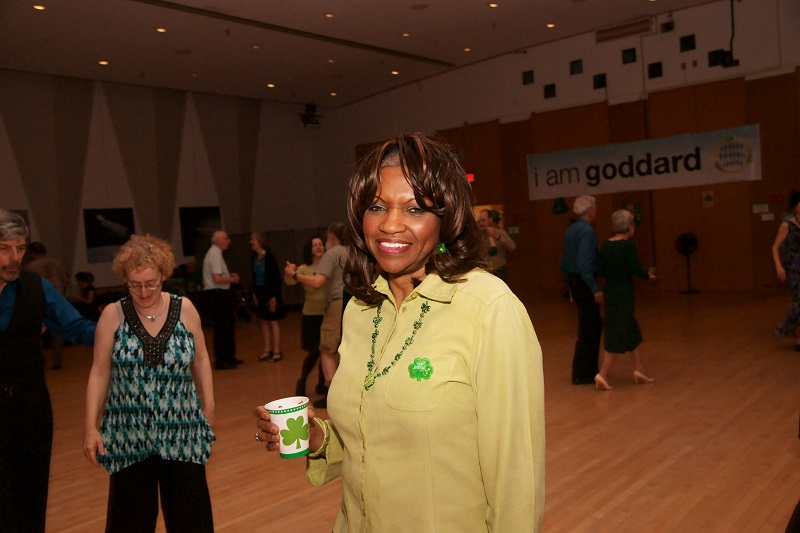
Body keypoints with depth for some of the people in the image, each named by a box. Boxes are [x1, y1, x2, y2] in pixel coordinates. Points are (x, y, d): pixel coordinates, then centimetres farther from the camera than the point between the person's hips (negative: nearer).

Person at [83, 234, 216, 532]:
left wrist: (209, 406, 6)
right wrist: (90, 426, -4)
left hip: (182, 433, 1)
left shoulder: (184, 309, -2)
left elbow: (200, 359, 7)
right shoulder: (113, 315, -4)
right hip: (128, 436, 0)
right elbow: (99, 372, -1)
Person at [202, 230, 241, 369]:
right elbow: (218, 279, -24)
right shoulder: (215, 254, -17)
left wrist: (229, 275, 12)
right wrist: (232, 279, -9)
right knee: (221, 328, -4)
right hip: (217, 295, -11)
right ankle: (221, 361, 3)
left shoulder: (214, 253, 15)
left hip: (216, 294, 11)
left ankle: (228, 358, 26)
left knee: (227, 326, 16)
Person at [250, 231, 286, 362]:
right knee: (264, 321, 9)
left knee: (273, 321, 0)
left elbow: (276, 278, -16)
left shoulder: (269, 257, -17)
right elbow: (254, 276, 11)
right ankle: (267, 350, 17)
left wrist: (274, 296, -17)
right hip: (260, 292, 6)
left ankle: (277, 351, 8)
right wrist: (254, 293, 8)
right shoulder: (255, 257, 2)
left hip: (270, 292, -6)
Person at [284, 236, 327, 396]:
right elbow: (290, 281, -15)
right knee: (314, 352, -1)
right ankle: (301, 382, 23)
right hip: (311, 315, -2)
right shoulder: (304, 269, -1)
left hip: (328, 314, 2)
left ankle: (321, 384, 24)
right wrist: (289, 274, -36)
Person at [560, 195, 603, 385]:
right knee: (588, 329, 0)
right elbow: (584, 264, -26)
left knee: (595, 324, 18)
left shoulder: (570, 230, 10)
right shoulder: (587, 231, -18)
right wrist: (596, 289, -22)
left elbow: (564, 263, 16)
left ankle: (590, 368, 27)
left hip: (574, 282, 9)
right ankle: (581, 375, 9)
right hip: (585, 283, -9)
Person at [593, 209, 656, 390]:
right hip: (623, 292, -7)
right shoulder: (627, 245, -15)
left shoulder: (606, 245, 5)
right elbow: (636, 269, -15)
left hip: (610, 290, 7)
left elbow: (602, 271, 7)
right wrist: (648, 276, 5)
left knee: (630, 330, 18)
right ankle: (602, 374, -4)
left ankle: (639, 369, 25)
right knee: (618, 334, -2)